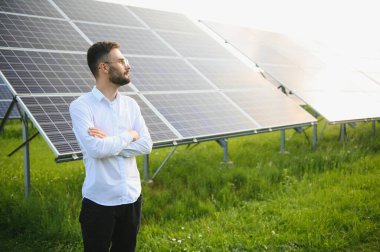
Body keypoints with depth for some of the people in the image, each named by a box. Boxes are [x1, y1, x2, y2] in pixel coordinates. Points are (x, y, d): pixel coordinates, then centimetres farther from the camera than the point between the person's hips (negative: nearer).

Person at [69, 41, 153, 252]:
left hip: (131, 196, 5)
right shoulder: (81, 106, -11)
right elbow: (96, 149, -24)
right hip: (100, 200, -5)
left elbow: (146, 145, -3)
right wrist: (129, 135, -10)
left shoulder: (130, 104, 5)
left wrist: (110, 141, -15)